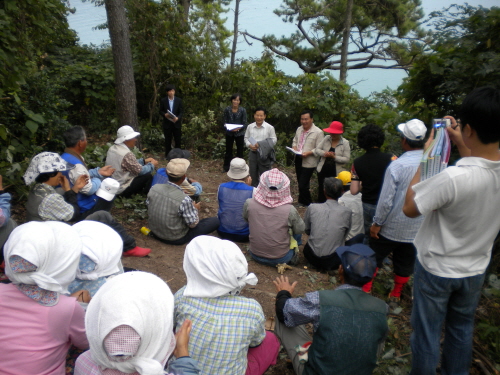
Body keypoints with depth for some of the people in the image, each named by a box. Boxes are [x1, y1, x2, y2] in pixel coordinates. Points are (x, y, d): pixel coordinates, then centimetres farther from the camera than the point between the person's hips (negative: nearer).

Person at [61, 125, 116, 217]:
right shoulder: (75, 165, -31)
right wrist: (97, 180, -9)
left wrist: (98, 172, 7)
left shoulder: (64, 157, 1)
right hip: (83, 210, -10)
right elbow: (89, 189, -29)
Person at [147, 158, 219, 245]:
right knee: (215, 221, -1)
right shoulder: (184, 200, -34)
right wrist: (195, 209, 0)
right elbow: (193, 224, -20)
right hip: (175, 239, -5)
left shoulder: (154, 188, -17)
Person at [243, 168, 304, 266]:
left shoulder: (249, 204, -21)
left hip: (255, 255, 2)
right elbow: (300, 230, -8)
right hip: (281, 259, -2)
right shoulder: (289, 210, -26)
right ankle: (293, 255, 31)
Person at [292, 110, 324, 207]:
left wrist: (308, 153, -24)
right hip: (298, 159, 7)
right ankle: (302, 202, 33)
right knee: (300, 183, 16)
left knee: (303, 185, -7)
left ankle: (306, 204, 15)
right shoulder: (299, 129, 9)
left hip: (308, 162, -7)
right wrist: (294, 147, 0)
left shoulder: (318, 132, -12)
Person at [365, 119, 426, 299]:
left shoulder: (397, 166, -22)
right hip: (417, 228, 4)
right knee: (405, 263, 20)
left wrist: (376, 224, -8)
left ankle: (365, 288, 31)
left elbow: (386, 201, -21)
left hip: (392, 227, -4)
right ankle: (396, 294, 36)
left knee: (375, 257, 17)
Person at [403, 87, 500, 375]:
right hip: (475, 269, 6)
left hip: (437, 268, -6)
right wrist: (463, 145, 8)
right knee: (462, 328, 26)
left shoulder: (453, 177, -35)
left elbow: (409, 208, -20)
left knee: (427, 331, 15)